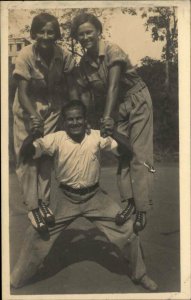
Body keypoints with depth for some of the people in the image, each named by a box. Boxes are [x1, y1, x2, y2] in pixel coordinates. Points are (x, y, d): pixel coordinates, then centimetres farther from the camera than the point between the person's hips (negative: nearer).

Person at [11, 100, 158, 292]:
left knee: (127, 229, -2)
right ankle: (16, 280, 21)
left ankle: (139, 275, 23)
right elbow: (26, 154, -19)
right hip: (66, 198, 0)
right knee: (37, 233, -3)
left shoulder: (97, 136, -9)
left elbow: (126, 150, -13)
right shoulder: (56, 139, -11)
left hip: (95, 197, 1)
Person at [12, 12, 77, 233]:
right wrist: (34, 117, -37)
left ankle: (44, 202, 18)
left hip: (51, 109, 2)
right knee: (27, 156, -1)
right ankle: (32, 207, 8)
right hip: (27, 110, -2)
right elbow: (22, 92, -25)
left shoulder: (63, 56, -15)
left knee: (46, 156, 5)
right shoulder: (26, 55, -23)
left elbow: (70, 88, -10)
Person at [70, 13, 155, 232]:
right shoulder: (84, 63, -3)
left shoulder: (113, 52, -21)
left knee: (139, 156, -8)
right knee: (122, 154, 4)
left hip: (137, 102, -6)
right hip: (117, 108, 6)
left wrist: (107, 116, -37)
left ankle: (142, 209, -5)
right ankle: (129, 202, 11)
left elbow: (113, 86, -30)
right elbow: (86, 94, -4)